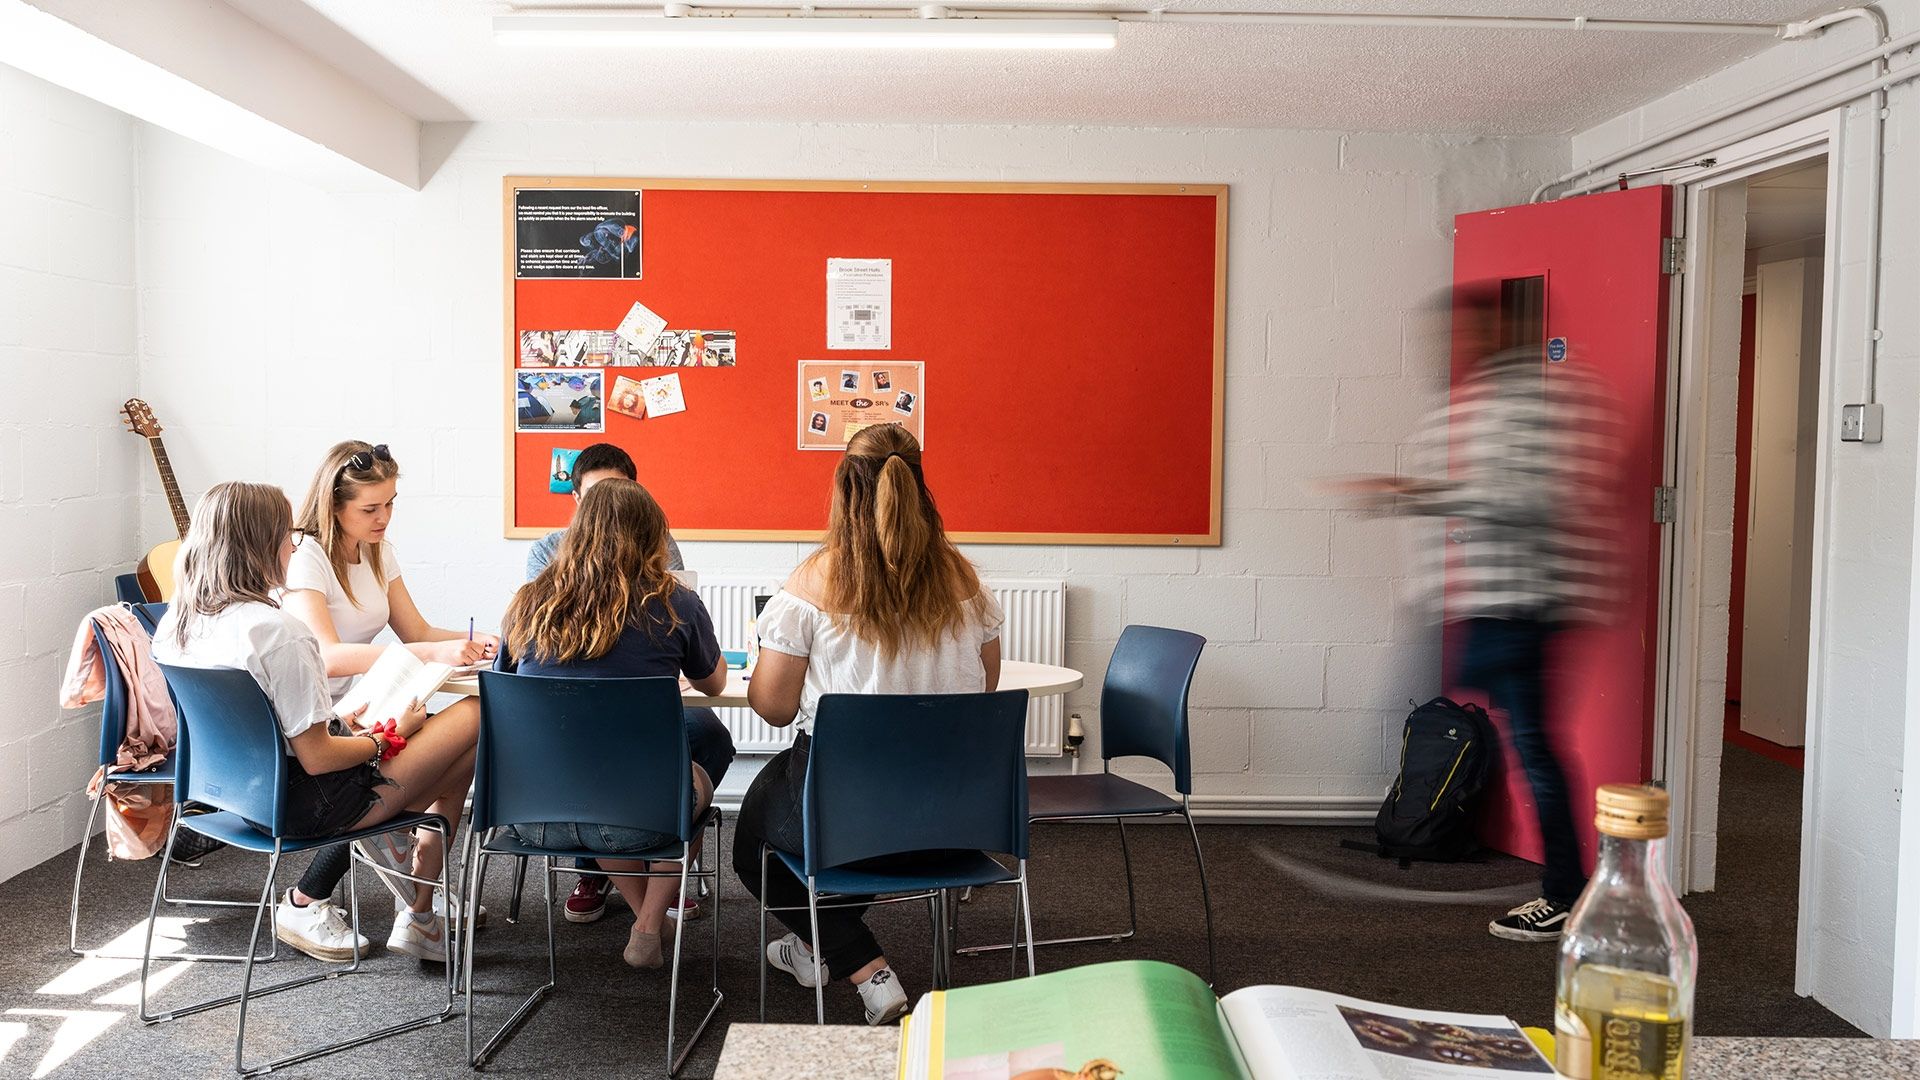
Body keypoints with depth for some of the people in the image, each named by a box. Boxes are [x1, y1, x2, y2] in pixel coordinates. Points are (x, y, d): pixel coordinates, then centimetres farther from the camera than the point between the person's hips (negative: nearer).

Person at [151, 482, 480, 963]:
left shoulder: (177, 620, 0)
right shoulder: (278, 631, -26)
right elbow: (317, 758, -22)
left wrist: (335, 720, 16)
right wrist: (386, 738, -5)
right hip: (301, 805, -9)